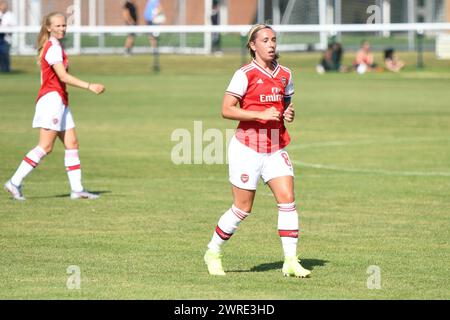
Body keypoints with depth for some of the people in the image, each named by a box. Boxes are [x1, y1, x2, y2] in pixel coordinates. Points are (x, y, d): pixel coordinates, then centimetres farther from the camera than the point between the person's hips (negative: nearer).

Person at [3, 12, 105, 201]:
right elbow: (63, 76, -22)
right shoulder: (53, 48, -13)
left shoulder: (55, 47, 18)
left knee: (72, 144, 6)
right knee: (46, 146, -11)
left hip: (60, 102, 10)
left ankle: (77, 189, 5)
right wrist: (90, 86, -24)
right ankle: (15, 183, -9)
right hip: (52, 98, -10)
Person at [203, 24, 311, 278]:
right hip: (248, 148, -5)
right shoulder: (246, 74, -10)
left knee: (288, 199, -9)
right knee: (243, 208, 2)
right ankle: (213, 253, 22)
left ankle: (291, 261, -7)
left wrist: (289, 114, 1)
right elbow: (227, 110, -14)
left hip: (276, 148, 5)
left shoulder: (285, 75, 8)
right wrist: (261, 114, -22)